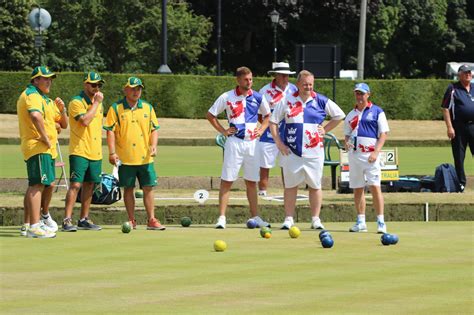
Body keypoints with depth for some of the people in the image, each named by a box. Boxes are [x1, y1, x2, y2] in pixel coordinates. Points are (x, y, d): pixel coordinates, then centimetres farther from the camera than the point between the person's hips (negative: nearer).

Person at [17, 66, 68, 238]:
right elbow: (36, 116, -32)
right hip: (38, 148, -11)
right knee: (37, 185, -16)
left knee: (48, 185, 19)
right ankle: (34, 226, -21)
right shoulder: (32, 95, -10)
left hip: (48, 149, 11)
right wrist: (46, 139, -24)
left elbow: (64, 124, 25)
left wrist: (62, 109, 5)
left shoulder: (47, 100, 24)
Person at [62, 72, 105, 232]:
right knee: (76, 184, -13)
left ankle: (84, 219, 16)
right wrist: (96, 103, -16)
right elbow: (85, 121, -23)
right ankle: (67, 220, -16)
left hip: (95, 153, 8)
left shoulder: (99, 103, 16)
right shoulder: (77, 102, -9)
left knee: (89, 185, 9)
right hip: (79, 151, -8)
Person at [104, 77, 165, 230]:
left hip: (145, 158, 2)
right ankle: (132, 220, 12)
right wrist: (112, 152, -10)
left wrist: (153, 146, -5)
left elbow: (154, 129, 11)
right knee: (128, 189, 5)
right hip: (125, 158, -2)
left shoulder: (148, 108, 9)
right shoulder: (116, 108, -1)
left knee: (148, 188, 0)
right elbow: (110, 131, -3)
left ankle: (151, 220, 4)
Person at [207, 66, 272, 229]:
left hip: (252, 142, 3)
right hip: (234, 142, -3)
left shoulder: (258, 98, 5)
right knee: (226, 180, -5)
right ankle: (221, 217, -5)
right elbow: (210, 115, 5)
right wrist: (223, 131, -2)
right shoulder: (227, 97, -2)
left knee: (251, 182, 9)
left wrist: (261, 130, 6)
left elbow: (267, 115, 21)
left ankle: (255, 217, 14)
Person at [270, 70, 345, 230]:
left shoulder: (321, 101, 3)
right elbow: (273, 121, 6)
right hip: (291, 151, 0)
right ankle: (288, 219, 9)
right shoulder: (287, 101, 2)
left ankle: (316, 219, 11)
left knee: (315, 185, 4)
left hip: (314, 151, 0)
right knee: (290, 185, 4)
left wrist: (325, 129, 4)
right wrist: (279, 143, -1)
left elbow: (339, 115, 14)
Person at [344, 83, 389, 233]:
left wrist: (376, 152, -14)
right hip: (354, 154, 5)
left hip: (370, 155, -5)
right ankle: (360, 222, 12)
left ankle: (380, 222, -12)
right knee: (357, 189, 6)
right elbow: (347, 134, 22)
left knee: (375, 186, -13)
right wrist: (346, 143, -1)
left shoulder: (377, 112, 2)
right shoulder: (351, 115, 17)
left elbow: (383, 134, -3)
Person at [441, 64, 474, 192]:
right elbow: (446, 109, -3)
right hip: (459, 127, -3)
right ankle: (461, 183, 9)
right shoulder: (453, 89, 1)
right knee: (459, 157, 1)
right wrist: (450, 127, -12)